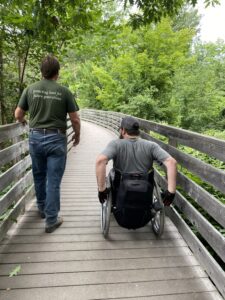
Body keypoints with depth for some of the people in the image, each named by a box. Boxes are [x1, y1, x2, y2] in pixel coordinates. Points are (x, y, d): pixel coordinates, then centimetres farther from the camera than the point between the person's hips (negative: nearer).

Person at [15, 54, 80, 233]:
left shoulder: (30, 89, 2)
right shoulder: (64, 91, -5)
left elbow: (18, 115, 8)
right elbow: (75, 119, -4)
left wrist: (23, 121, 31)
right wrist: (77, 135, 14)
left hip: (35, 137, 3)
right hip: (56, 139, -3)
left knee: (39, 176, 20)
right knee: (53, 180, 3)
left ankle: (42, 209, 39)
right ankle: (51, 220, 11)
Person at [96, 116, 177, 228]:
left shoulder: (116, 144, -13)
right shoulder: (151, 146, -7)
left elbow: (100, 161, -29)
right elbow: (171, 162, -17)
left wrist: (101, 189, -22)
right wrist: (171, 191, -15)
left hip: (121, 197, -2)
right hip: (145, 197, 2)